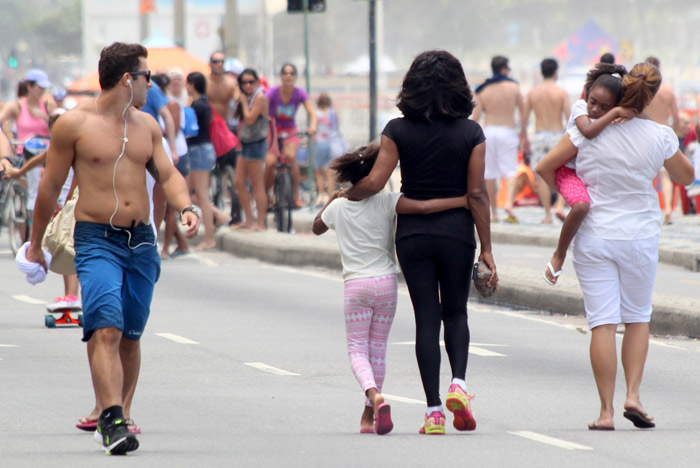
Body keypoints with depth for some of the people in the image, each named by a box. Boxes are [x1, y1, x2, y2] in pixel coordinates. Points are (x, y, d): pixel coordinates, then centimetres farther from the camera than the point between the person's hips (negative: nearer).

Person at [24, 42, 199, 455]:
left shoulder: (146, 125, 14)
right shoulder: (75, 123, -3)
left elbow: (168, 174, 16)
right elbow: (51, 185, 3)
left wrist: (186, 207, -6)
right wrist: (35, 244, 9)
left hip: (141, 242, 5)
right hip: (97, 240, -5)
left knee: (130, 336, 8)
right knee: (106, 330, -19)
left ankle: (115, 416, 21)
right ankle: (113, 422, -27)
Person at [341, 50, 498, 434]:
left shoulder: (399, 130, -5)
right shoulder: (470, 133, -4)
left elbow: (374, 182, -11)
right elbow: (477, 194, -5)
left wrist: (342, 196, 8)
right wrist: (486, 249, -1)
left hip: (413, 232, 0)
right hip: (457, 230, 0)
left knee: (426, 317, 6)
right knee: (455, 312, 16)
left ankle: (433, 410, 2)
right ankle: (458, 383, -8)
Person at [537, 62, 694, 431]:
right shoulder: (659, 137, -9)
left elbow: (545, 168, -6)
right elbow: (684, 176, 9)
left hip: (593, 237, -1)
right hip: (641, 235, 1)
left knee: (603, 322, 0)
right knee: (638, 317, 17)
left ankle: (606, 410, -3)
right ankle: (633, 394, 3)